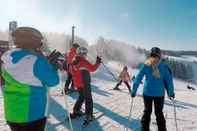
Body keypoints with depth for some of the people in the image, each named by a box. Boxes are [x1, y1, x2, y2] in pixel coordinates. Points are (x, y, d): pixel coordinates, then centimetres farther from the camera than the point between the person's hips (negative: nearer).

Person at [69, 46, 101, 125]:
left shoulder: (74, 62, 6)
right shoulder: (84, 62, -17)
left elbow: (72, 72, 14)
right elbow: (93, 68, -14)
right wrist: (98, 62, -1)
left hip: (77, 84, 8)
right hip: (85, 84, -7)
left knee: (81, 97, 25)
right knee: (88, 99, 3)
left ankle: (76, 111, 30)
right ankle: (89, 116, 7)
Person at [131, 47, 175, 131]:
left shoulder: (146, 65, -7)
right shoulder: (163, 66, -5)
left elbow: (138, 78, -8)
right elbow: (169, 80, 0)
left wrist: (134, 91, -4)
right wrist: (171, 92, 10)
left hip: (147, 92, 0)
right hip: (159, 93, 0)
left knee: (147, 112, 14)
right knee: (159, 113, 15)